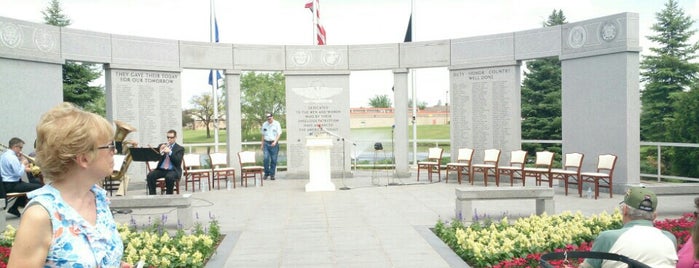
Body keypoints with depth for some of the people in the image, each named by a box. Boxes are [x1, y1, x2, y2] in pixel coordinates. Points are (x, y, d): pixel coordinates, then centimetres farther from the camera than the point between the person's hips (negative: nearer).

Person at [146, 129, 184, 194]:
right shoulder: (161, 146, 15)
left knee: (169, 177, -36)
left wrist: (170, 152, -21)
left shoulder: (180, 148, 4)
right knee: (150, 175, -24)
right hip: (161, 169, 4)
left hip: (173, 170, -4)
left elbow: (178, 161, -10)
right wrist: (160, 152, -13)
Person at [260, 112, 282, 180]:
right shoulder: (264, 124, 10)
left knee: (273, 160, -1)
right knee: (266, 158, -9)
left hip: (274, 143, -2)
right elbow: (263, 135, 17)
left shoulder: (277, 124, 0)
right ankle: (266, 173, 3)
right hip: (266, 143, 2)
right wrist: (262, 144, 14)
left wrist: (275, 142, -16)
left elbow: (279, 134, -3)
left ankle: (272, 174, 6)